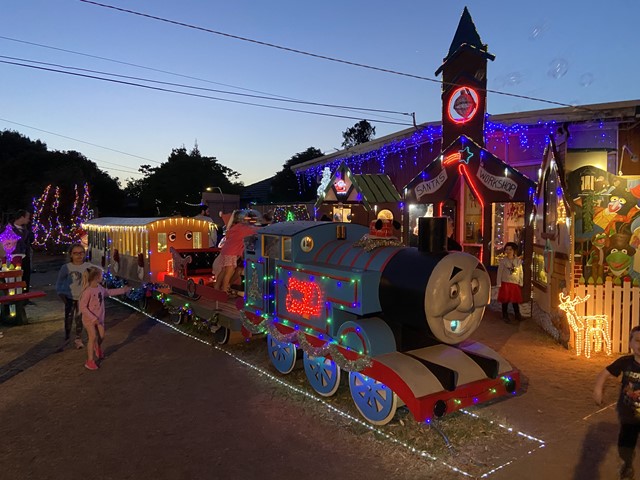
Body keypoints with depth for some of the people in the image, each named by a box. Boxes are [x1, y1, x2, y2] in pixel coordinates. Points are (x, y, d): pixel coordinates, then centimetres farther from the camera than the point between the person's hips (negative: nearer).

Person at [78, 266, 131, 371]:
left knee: (101, 336, 13)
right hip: (89, 319, -7)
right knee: (93, 337, -7)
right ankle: (90, 361, 5)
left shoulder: (100, 288, -1)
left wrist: (123, 290, 21)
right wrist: (93, 318, -24)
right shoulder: (88, 291, -25)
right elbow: (82, 307, -24)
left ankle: (98, 348, 47)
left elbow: (109, 292, 20)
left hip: (99, 317, 7)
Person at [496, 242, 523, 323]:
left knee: (516, 300, 8)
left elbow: (520, 273, 6)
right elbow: (499, 273, -3)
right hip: (505, 283, -1)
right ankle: (505, 316, 19)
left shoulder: (518, 261, 1)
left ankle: (517, 315, 23)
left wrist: (521, 283, 4)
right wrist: (499, 284, -6)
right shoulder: (502, 260, -6)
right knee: (505, 300, 5)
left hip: (515, 284, 2)